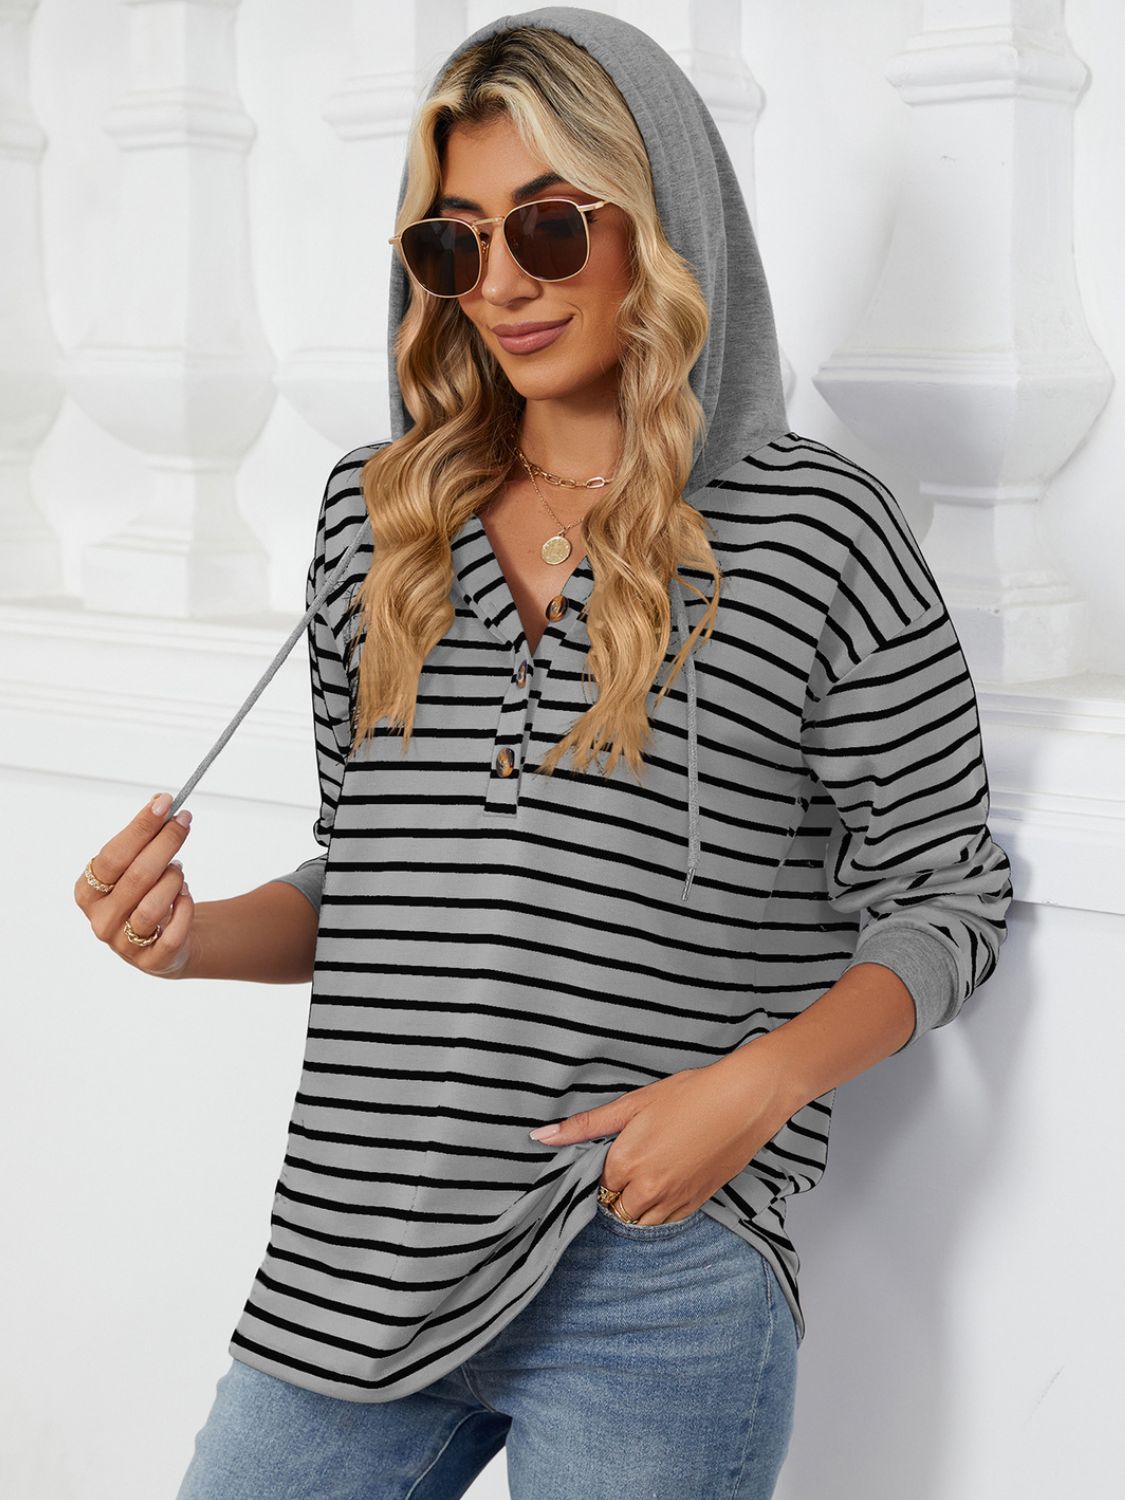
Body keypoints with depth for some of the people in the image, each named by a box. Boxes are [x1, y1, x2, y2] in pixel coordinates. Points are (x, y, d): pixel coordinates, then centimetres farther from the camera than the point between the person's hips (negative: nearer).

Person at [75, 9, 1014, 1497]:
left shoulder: (816, 528, -5)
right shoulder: (376, 515, 9)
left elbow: (945, 892, -1)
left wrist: (760, 1083, -16)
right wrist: (204, 937, -3)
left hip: (655, 1291, -4)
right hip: (350, 1265, 4)